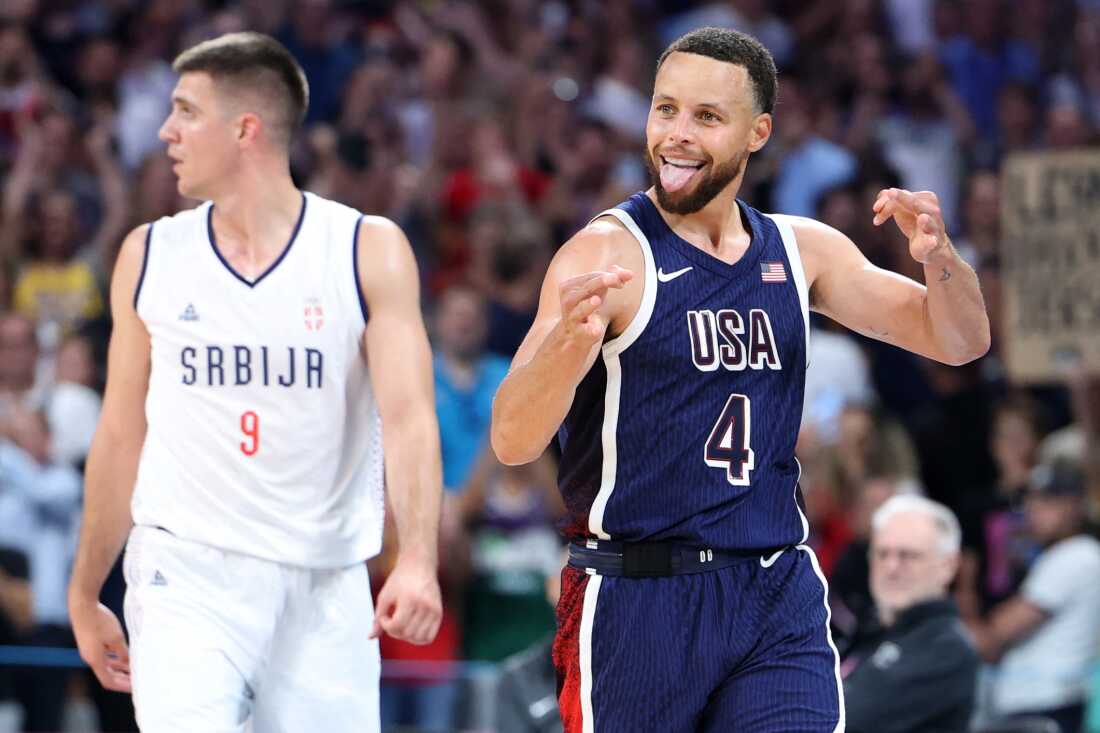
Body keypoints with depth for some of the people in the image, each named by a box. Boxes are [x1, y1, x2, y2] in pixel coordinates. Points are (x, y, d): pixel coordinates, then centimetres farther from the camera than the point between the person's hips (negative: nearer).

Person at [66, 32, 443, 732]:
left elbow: (409, 417, -11)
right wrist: (85, 594, 16)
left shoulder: (369, 251, -1)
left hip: (325, 588, 0)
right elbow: (121, 435, 14)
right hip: (185, 574, 0)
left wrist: (417, 562, -26)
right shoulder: (150, 255, 6)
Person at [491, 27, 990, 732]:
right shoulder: (607, 254, -9)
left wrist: (939, 257, -9)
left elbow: (959, 342, 14)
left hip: (781, 595, 4)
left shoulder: (802, 251, 9)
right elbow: (512, 440, -18)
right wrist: (570, 341, -40)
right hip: (638, 599, -4)